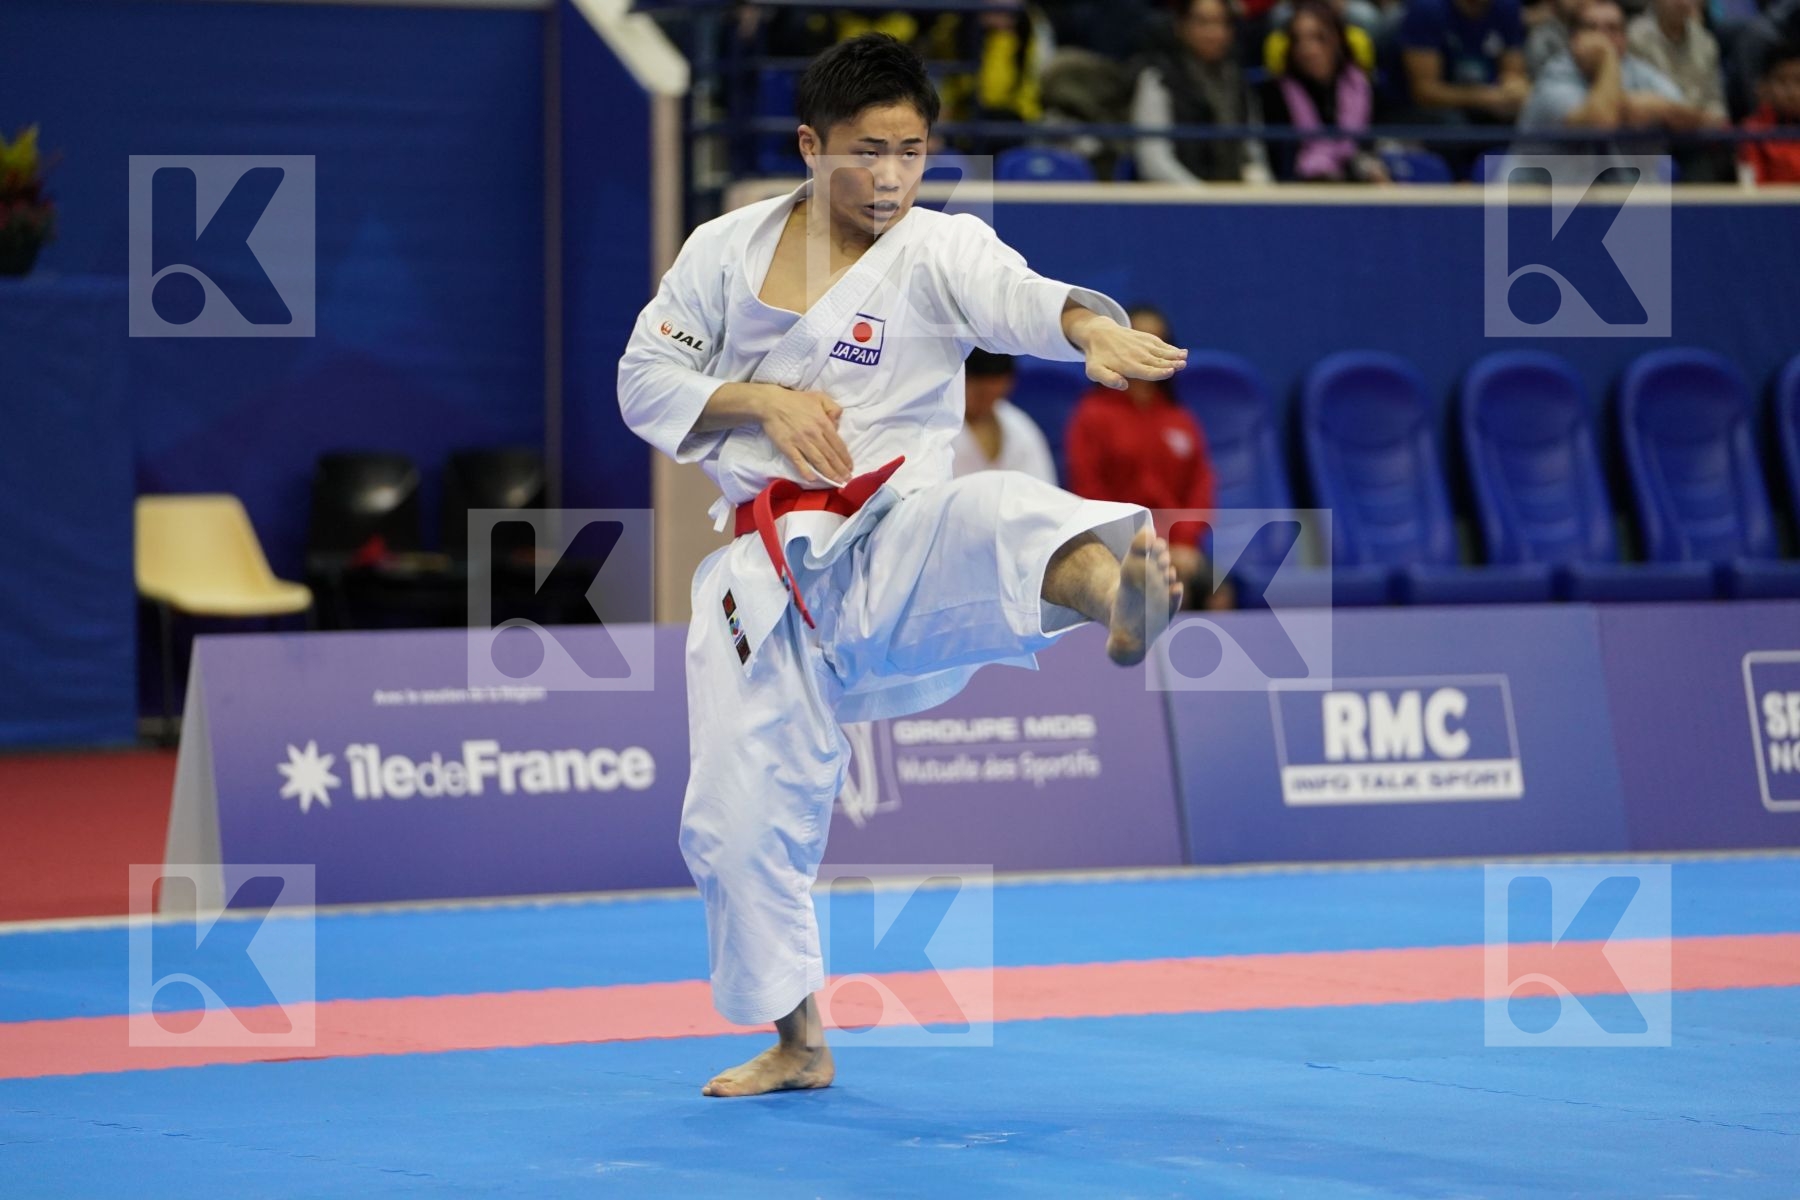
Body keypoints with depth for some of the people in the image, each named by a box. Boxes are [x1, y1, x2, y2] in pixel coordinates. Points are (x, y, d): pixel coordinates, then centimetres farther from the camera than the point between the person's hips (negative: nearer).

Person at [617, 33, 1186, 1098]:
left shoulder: (940, 252, -4)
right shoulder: (729, 249, 6)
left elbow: (1025, 299, -25)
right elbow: (645, 380, 9)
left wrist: (1096, 329, -48)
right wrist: (761, 401, -10)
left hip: (888, 549, -4)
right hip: (770, 568, 4)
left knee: (997, 513, -39)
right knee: (740, 812, 5)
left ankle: (1122, 601, -74)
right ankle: (798, 1042, 25)